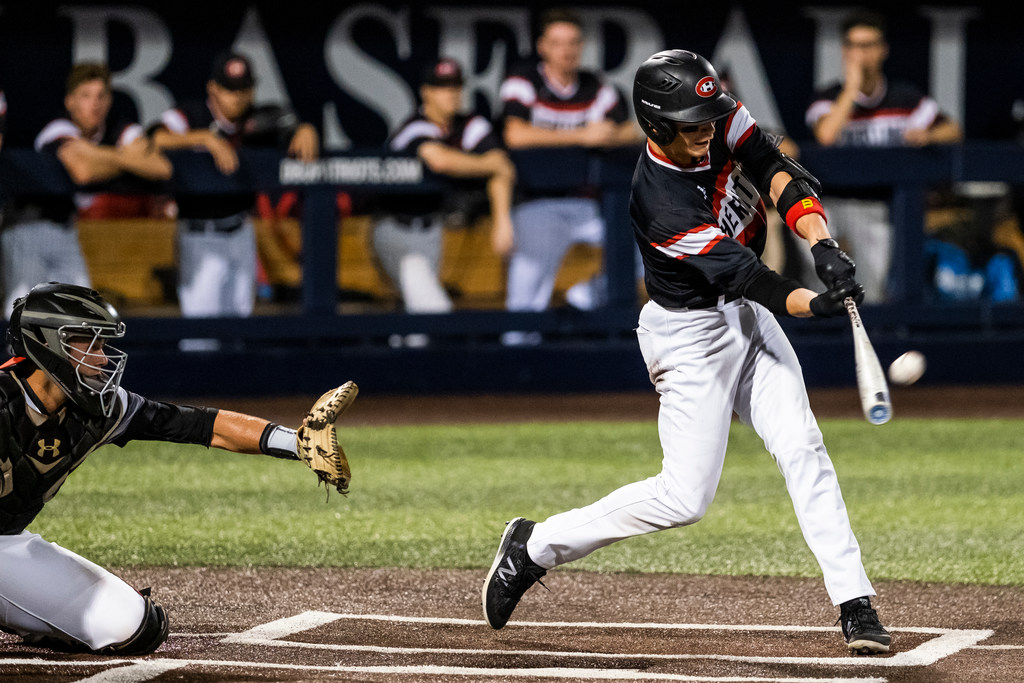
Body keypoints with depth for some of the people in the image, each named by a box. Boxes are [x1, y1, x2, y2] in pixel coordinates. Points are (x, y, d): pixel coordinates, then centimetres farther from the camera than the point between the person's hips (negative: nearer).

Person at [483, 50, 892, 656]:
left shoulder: (723, 122, -9)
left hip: (747, 313, 7)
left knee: (802, 447, -6)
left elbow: (781, 174, -16)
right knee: (685, 498, -6)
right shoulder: (661, 203, -30)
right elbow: (741, 274, -33)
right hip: (691, 335, -7)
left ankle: (856, 605, -7)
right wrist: (814, 304, -46)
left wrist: (824, 245, -32)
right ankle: (535, 547, 9)